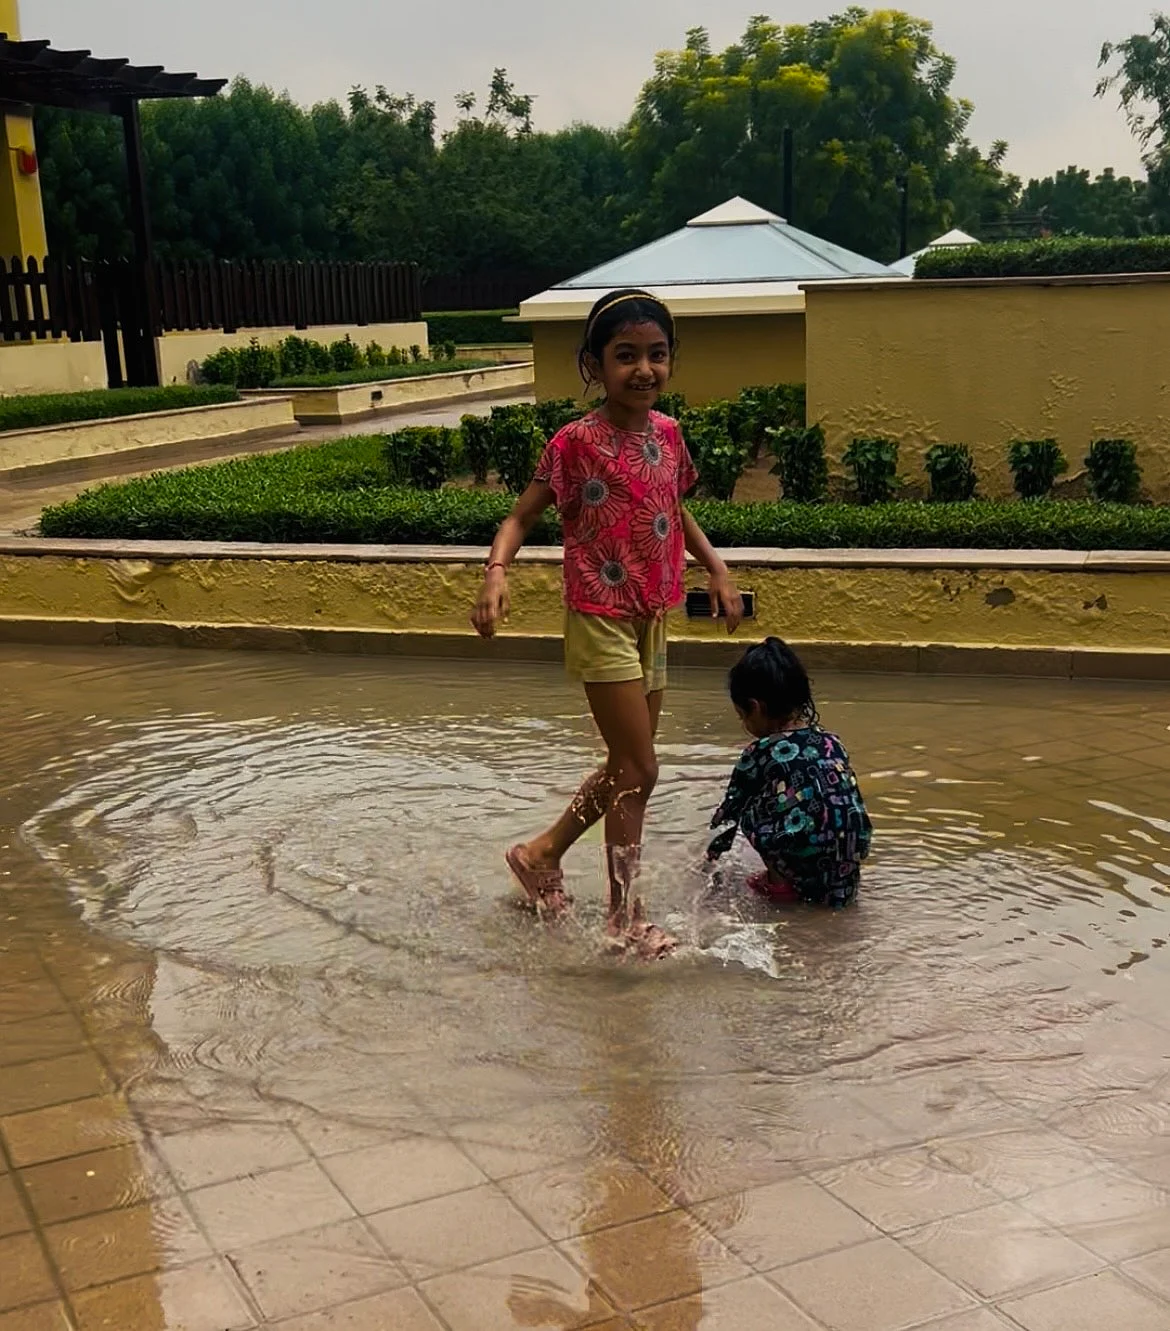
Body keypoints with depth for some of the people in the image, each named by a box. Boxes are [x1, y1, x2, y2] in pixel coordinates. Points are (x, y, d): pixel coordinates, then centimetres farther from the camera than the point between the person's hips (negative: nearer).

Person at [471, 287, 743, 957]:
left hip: (652, 619, 7)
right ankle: (626, 914, 11)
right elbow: (523, 515, -10)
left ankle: (543, 852, 36)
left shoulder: (667, 433, 4)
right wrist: (497, 571, -28)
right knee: (639, 769, -4)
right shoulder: (577, 442, -15)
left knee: (629, 766, 16)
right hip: (602, 620, -7)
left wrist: (717, 568, 9)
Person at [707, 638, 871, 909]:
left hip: (805, 873, -5)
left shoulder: (758, 755, -2)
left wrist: (715, 848, 32)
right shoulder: (831, 742, 11)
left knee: (748, 809, 11)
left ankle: (780, 881, 9)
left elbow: (731, 810, 12)